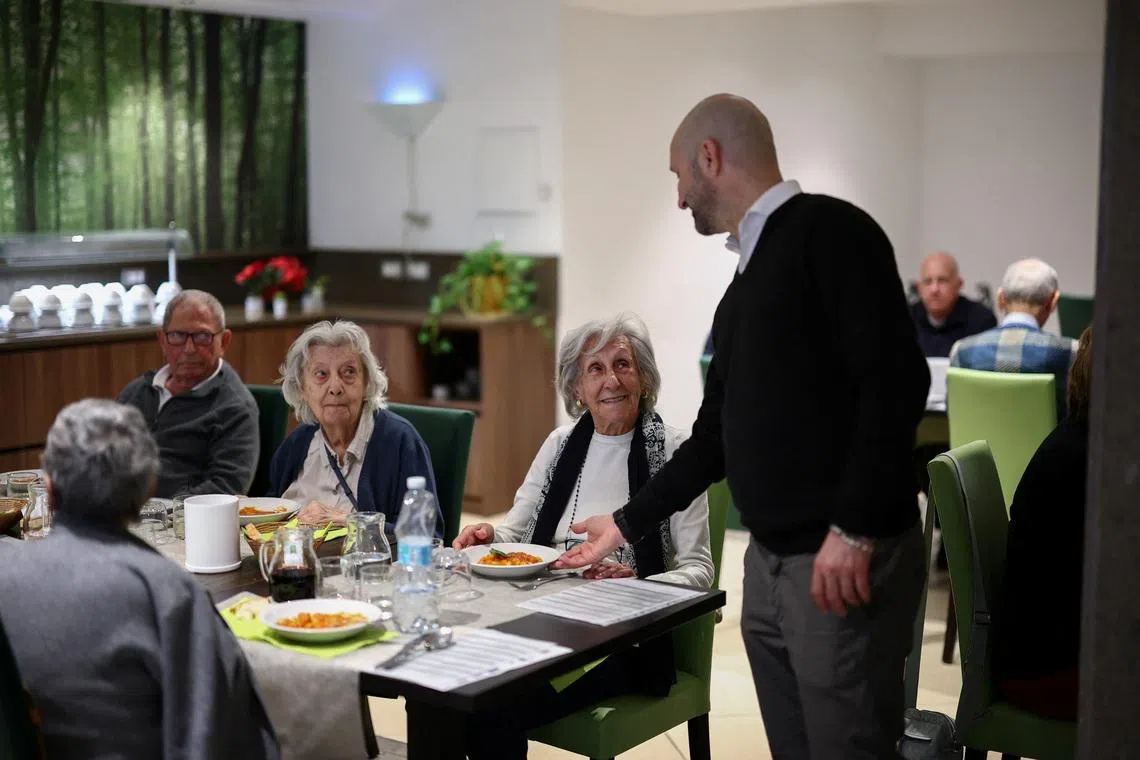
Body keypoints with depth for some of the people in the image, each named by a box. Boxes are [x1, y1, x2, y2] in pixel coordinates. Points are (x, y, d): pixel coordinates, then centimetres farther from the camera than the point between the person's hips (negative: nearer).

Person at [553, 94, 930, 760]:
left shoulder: (828, 232, -10)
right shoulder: (746, 283, 17)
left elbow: (896, 380, -20)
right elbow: (717, 434, 23)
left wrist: (854, 529, -22)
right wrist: (629, 524, 26)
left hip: (846, 561, -8)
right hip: (770, 561, 9)